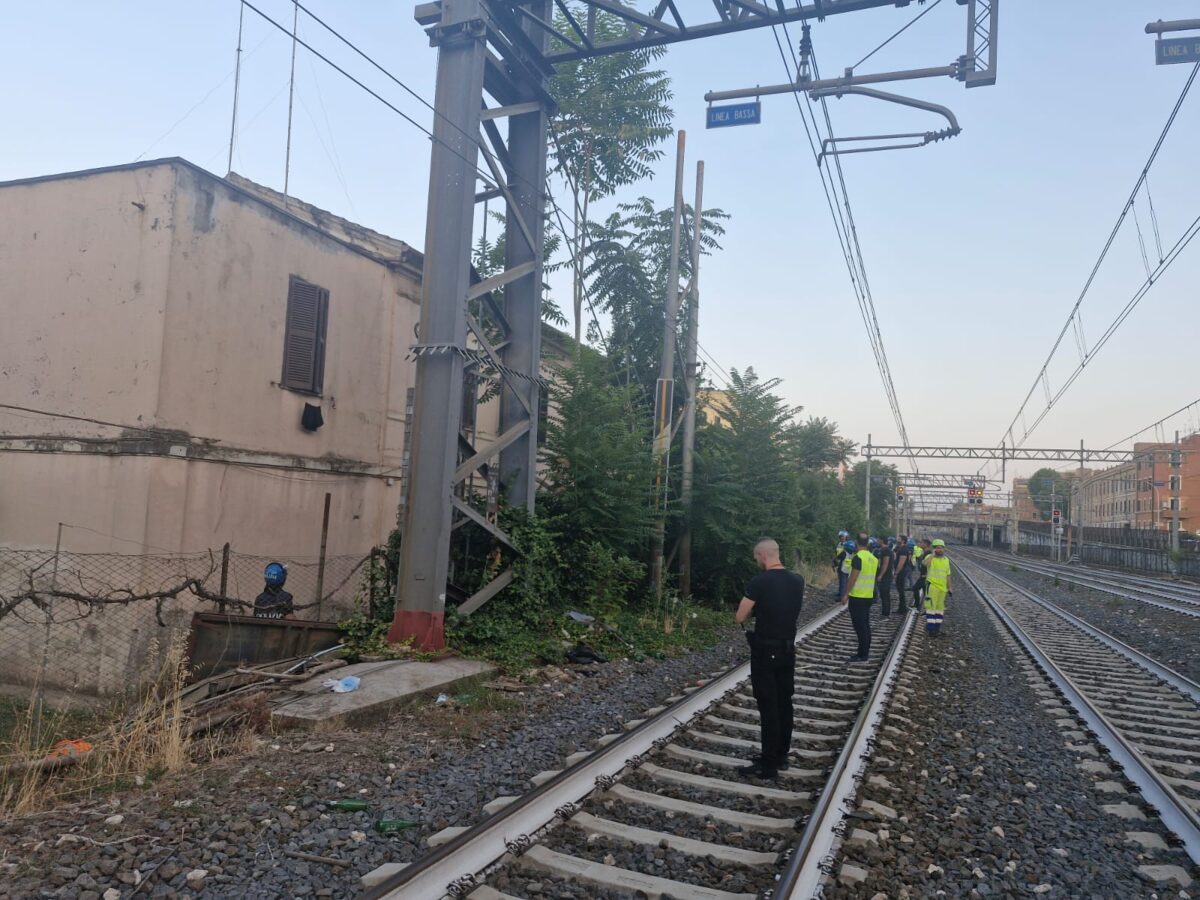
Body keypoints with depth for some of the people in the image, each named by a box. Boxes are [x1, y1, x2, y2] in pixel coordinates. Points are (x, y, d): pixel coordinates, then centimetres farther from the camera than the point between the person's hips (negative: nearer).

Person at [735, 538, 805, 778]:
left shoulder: (759, 582, -18)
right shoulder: (797, 580, 1)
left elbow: (740, 617, -13)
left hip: (765, 650, -6)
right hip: (788, 648, 6)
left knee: (768, 706, -1)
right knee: (784, 702, 15)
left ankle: (769, 763, 5)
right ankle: (781, 753, 26)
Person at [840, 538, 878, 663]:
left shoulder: (858, 557, -17)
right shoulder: (873, 558, 8)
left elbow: (853, 577, -18)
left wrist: (846, 594, -13)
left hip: (857, 596, -8)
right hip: (869, 596, 8)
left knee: (859, 626, -4)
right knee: (865, 625, 14)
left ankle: (862, 655, -1)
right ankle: (866, 651, 20)